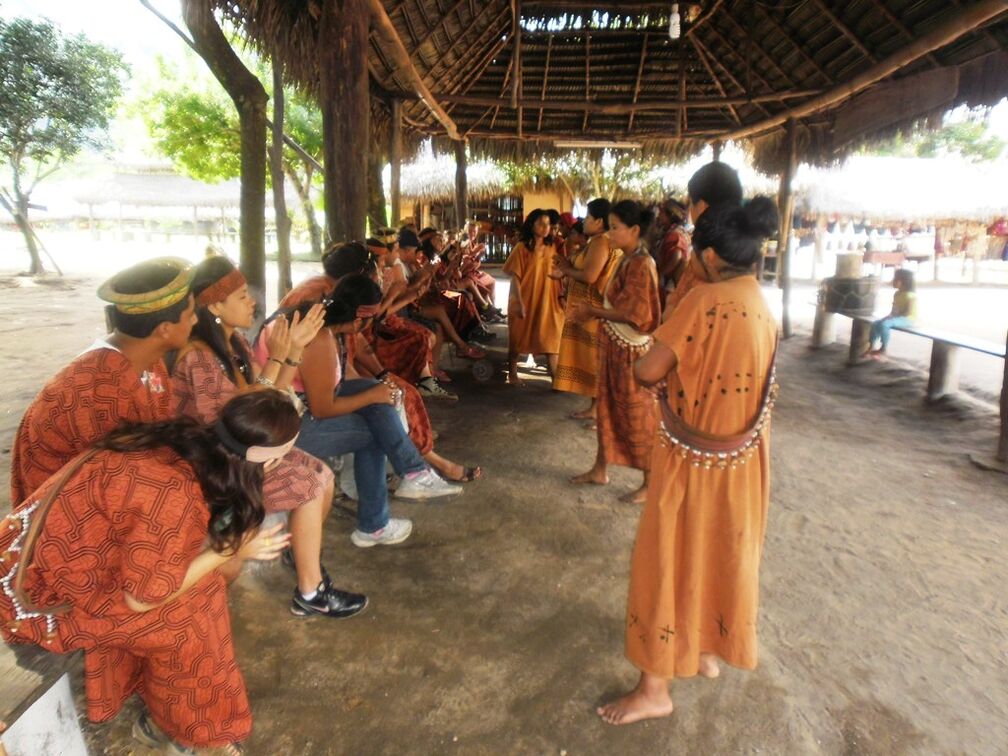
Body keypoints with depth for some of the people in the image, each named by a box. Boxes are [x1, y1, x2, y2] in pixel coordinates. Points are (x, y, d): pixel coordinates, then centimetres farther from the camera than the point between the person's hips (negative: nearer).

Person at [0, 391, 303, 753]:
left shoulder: (185, 444, -9)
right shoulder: (175, 494, -33)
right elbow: (141, 597, -20)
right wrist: (230, 550, -14)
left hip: (66, 552, 7)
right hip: (45, 590, -7)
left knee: (201, 586, 4)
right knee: (189, 620, -7)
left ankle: (166, 713, 20)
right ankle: (170, 727, 17)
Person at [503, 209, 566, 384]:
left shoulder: (551, 248, 5)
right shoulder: (522, 247, -9)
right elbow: (515, 277, -11)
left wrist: (561, 298, 4)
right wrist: (519, 302, -17)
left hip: (547, 301, 4)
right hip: (524, 301, -4)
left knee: (550, 338, 4)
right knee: (517, 338, 9)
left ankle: (555, 376, 9)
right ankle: (512, 374, 23)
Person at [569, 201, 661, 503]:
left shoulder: (641, 264, -19)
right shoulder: (626, 260, 8)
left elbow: (632, 314, -23)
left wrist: (593, 311, -13)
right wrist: (592, 312, -2)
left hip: (631, 350, -9)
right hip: (613, 344, 9)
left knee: (637, 414, 2)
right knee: (608, 408, 18)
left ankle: (651, 482, 18)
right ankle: (599, 470, 33)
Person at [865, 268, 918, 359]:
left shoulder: (910, 295, -16)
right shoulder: (897, 294, 12)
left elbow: (909, 314, -20)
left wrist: (892, 317, -22)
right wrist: (889, 316, -1)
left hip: (908, 319, -9)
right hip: (896, 317, 9)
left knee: (884, 324, -31)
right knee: (875, 324, -6)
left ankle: (883, 350, -23)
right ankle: (870, 348, -7)